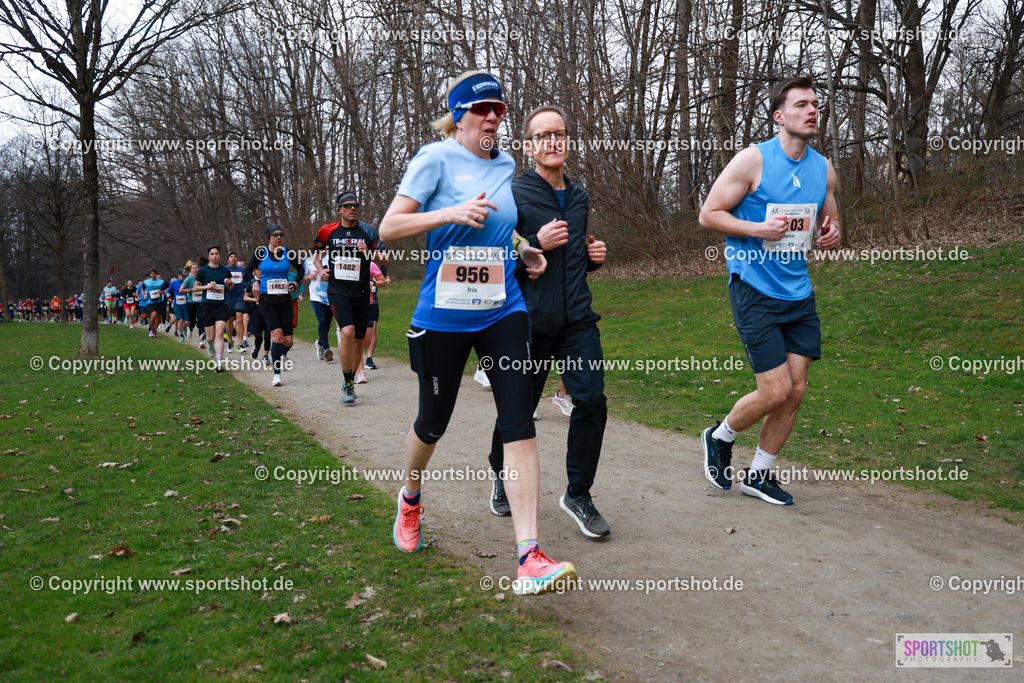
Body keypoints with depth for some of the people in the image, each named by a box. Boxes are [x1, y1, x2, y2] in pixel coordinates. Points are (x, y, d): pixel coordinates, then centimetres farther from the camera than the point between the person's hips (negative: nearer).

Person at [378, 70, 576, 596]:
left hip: (503, 310, 4)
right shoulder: (435, 159, -5)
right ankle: (409, 501, 43)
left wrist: (524, 248, 10)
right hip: (443, 314, -3)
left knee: (519, 422, -10)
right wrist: (453, 213, -20)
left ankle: (529, 558, -12)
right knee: (433, 420, 10)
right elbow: (389, 228, -9)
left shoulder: (505, 166, 12)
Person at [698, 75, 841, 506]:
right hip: (754, 290, -6)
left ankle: (758, 475, 23)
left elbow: (829, 221, 22)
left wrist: (832, 235, -2)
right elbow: (708, 214, -7)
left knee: (796, 389, 5)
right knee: (776, 391, -9)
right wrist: (758, 229, -20)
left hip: (799, 292, 7)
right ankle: (719, 438, 21)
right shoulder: (753, 160, -9)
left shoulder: (823, 168, 9)